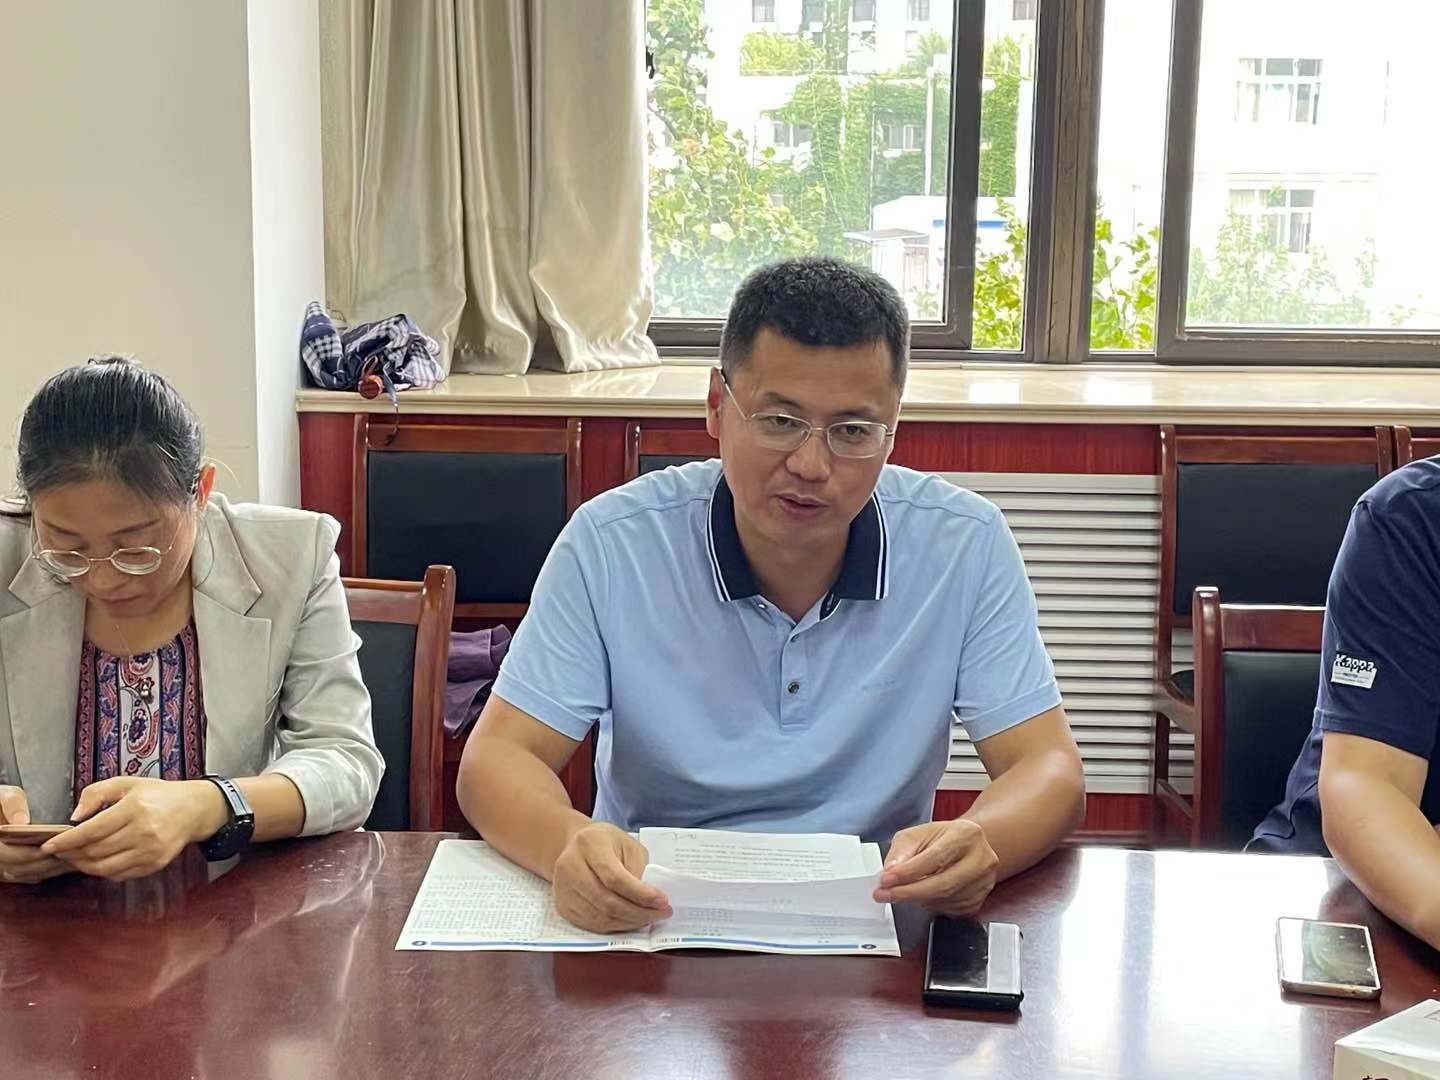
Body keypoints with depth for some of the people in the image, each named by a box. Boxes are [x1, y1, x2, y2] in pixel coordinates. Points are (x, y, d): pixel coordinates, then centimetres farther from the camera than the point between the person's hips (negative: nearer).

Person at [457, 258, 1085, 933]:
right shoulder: (610, 543, -9)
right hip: (647, 922, -2)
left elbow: (1047, 769, -6)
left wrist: (979, 843, -31)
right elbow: (496, 760, -9)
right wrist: (570, 844, -34)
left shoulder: (966, 547, -6)